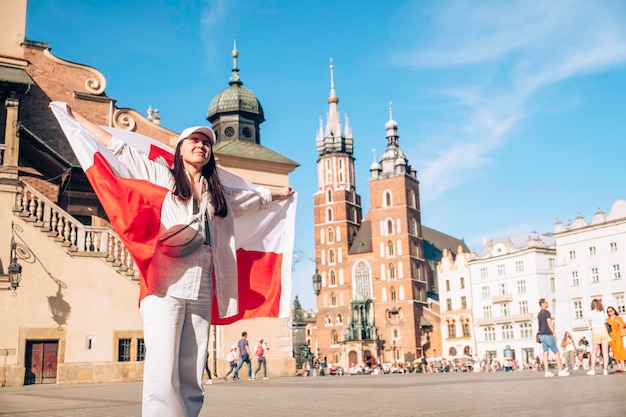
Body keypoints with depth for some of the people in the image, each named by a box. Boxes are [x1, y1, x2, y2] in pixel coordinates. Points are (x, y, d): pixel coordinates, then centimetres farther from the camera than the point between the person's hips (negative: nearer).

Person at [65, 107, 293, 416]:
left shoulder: (221, 194, 23)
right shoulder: (162, 177, 13)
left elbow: (256, 196, 39)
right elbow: (118, 147, 14)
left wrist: (281, 192, 53)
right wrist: (73, 116, 16)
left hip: (201, 291, 4)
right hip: (166, 287, -4)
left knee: (191, 382, 2)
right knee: (162, 379, -14)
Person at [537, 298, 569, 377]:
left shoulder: (539, 314, 15)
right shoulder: (546, 312, -10)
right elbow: (549, 323, -17)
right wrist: (554, 334, -17)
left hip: (541, 335, 8)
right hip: (548, 335, -8)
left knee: (545, 353, 4)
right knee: (556, 352, -1)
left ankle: (547, 372, 0)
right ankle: (561, 370, -2)